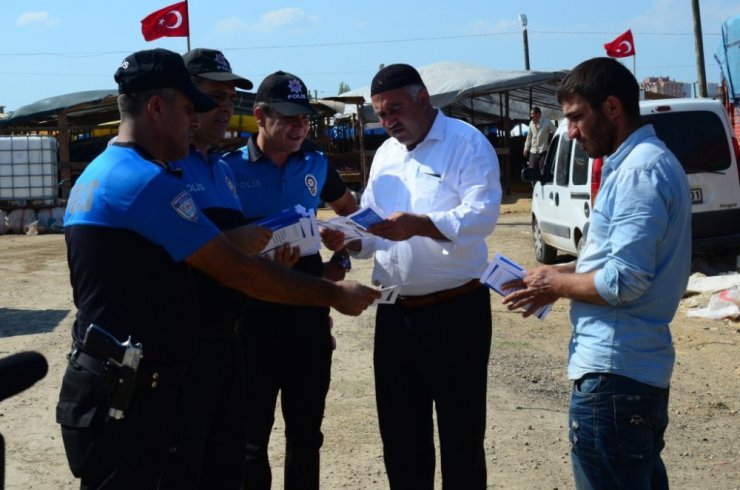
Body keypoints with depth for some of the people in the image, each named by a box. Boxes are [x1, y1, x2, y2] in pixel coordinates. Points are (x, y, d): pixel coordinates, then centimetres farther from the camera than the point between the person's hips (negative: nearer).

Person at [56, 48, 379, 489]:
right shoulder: (147, 180, -18)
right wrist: (333, 294, -8)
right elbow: (237, 271, -18)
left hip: (108, 386, 10)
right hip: (124, 397, -10)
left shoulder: (97, 175, 14)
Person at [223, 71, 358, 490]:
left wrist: (341, 260, 11)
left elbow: (350, 210, 22)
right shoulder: (231, 169, -8)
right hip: (255, 312, -3)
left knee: (307, 430, 15)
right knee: (253, 433, 8)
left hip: (310, 309, 4)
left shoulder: (317, 165, 4)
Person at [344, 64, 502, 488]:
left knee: (460, 432, 4)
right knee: (400, 431, 15)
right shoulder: (386, 154, 15)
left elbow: (483, 213, -20)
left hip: (455, 310, -6)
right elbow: (372, 225, 15)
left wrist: (420, 225, -33)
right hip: (395, 312, 7)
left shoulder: (466, 143, -7)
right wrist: (351, 239, -7)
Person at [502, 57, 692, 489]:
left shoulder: (640, 170, -18)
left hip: (613, 372, -10)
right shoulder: (647, 161, 14)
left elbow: (624, 283, -23)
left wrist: (556, 284, -8)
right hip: (641, 366, 10)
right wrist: (563, 273, 10)